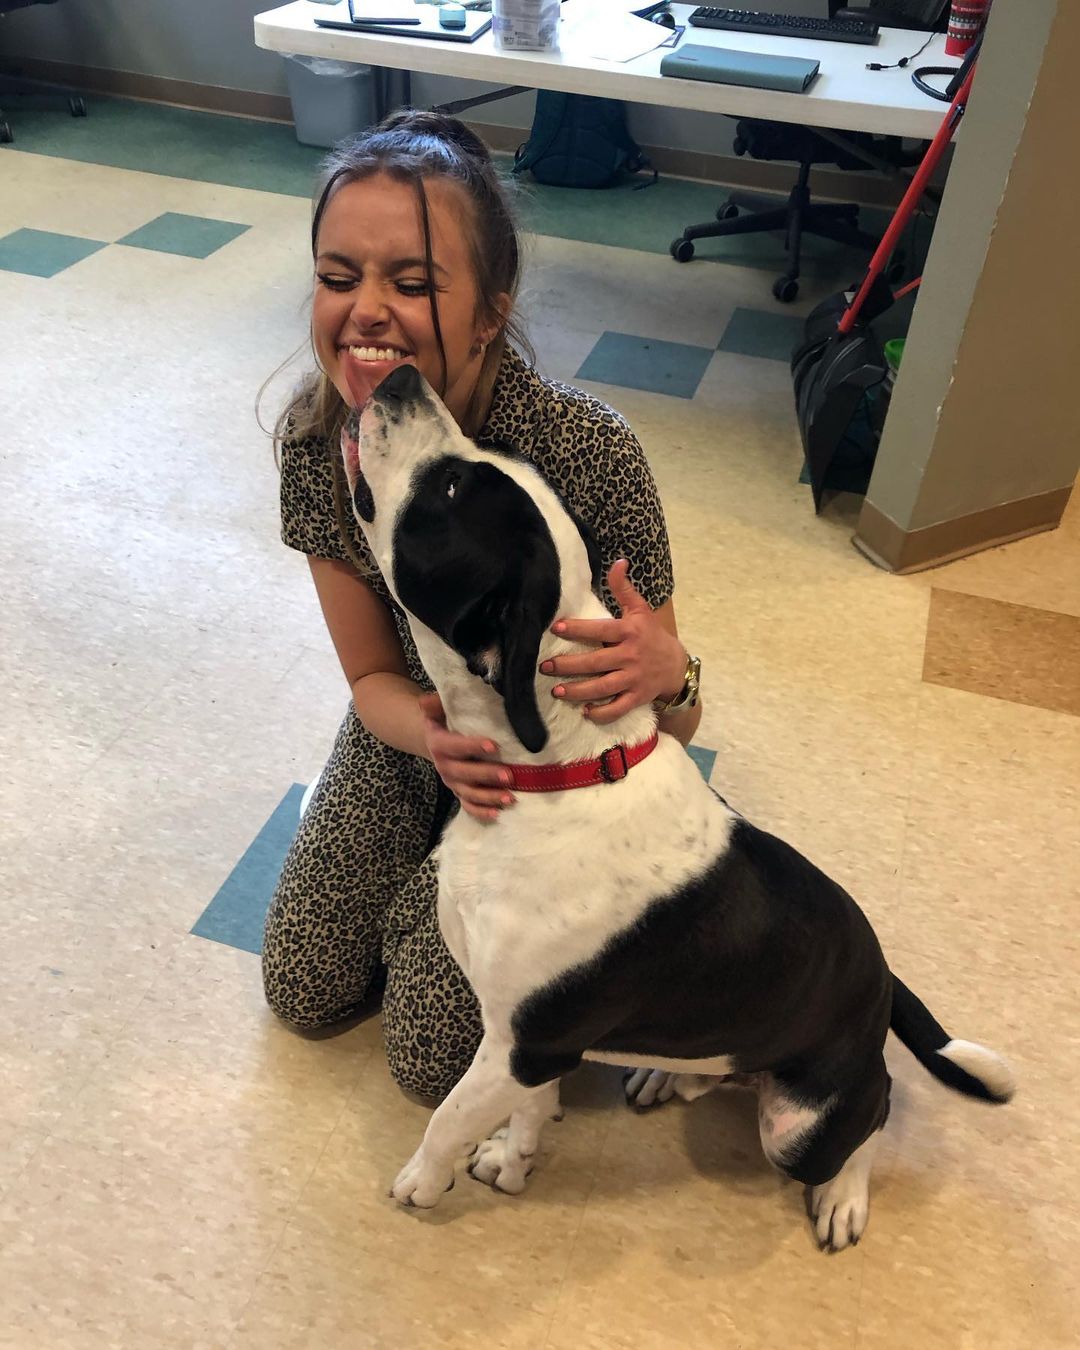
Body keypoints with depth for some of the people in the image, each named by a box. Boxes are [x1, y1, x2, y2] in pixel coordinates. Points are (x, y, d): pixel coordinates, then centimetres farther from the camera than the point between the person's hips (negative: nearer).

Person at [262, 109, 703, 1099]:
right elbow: (374, 677, -12)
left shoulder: (587, 449, -34)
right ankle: (426, 878, 35)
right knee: (305, 994, 10)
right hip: (413, 730, 4)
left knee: (438, 1055, 2)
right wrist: (434, 735, -35)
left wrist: (664, 672, -48)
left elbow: (671, 722, -24)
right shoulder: (316, 438, -21)